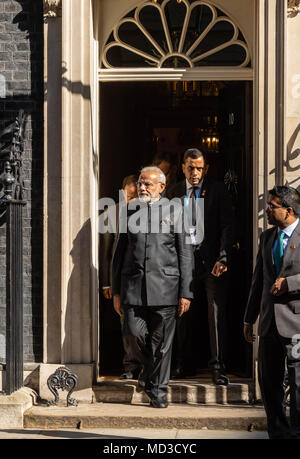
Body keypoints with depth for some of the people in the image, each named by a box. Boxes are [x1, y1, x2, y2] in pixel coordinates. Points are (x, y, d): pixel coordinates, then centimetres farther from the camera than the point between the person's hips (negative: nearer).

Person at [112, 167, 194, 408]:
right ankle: (149, 368, 24)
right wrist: (116, 290, 8)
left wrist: (186, 292, -3)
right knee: (135, 333, -6)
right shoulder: (129, 210, 10)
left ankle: (158, 389, 16)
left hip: (165, 285, -2)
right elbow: (120, 252, 12)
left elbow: (185, 254, 2)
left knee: (161, 341, 1)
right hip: (133, 285, 2)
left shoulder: (175, 210, 3)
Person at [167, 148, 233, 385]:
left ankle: (218, 367, -2)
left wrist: (223, 258, -14)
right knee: (183, 313, 8)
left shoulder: (218, 190, -1)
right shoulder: (175, 192, 9)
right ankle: (185, 363, 22)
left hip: (212, 261, -3)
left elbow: (227, 226, -5)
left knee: (217, 312, -7)